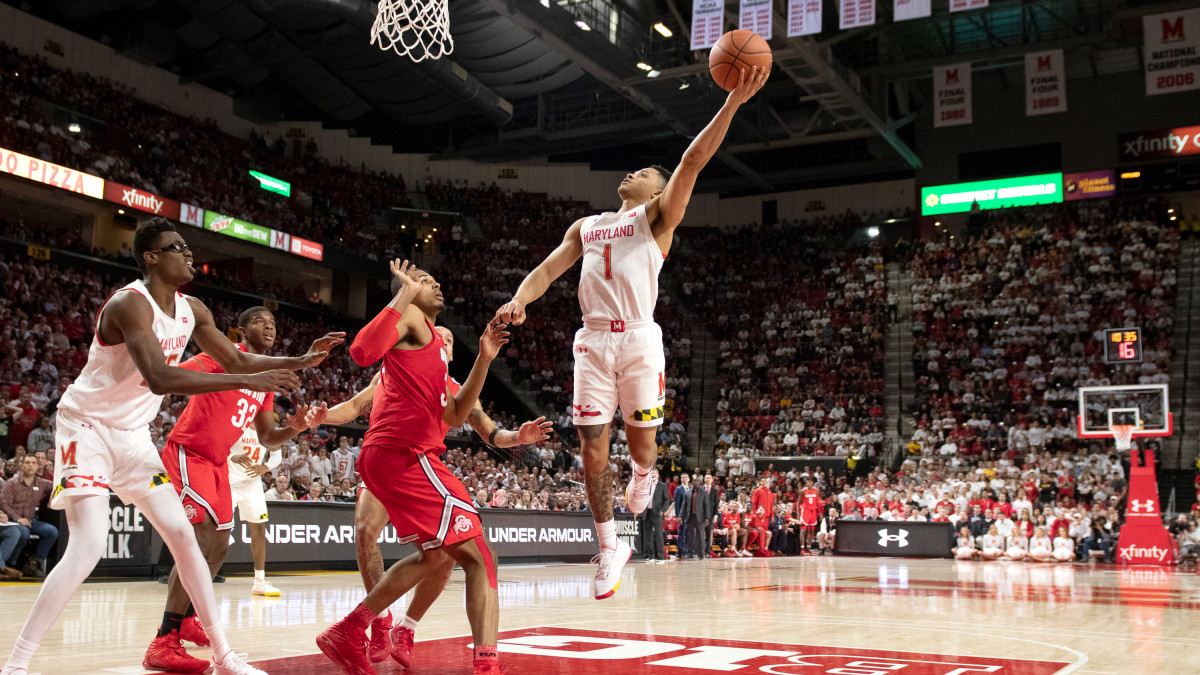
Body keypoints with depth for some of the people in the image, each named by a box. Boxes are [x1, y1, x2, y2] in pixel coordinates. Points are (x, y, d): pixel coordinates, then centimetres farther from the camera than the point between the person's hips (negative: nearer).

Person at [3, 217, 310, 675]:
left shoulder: (192, 310, 1)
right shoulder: (131, 303, -25)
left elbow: (236, 359, 13)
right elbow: (161, 379, -38)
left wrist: (298, 362, -1)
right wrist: (248, 382, -39)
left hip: (133, 434, 8)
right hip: (88, 427, -8)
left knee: (182, 535, 5)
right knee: (89, 546, -21)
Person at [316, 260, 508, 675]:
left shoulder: (432, 347, 27)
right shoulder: (411, 318, 0)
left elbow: (454, 416, 20)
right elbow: (363, 352, -21)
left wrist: (483, 360, 14)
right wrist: (405, 293, -15)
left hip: (388, 456, 10)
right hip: (405, 454, -10)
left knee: (435, 555, 25)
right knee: (479, 558, -11)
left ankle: (346, 635, 27)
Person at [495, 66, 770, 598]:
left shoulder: (657, 216, 9)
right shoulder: (585, 226, 24)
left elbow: (692, 162, -4)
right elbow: (548, 269, 16)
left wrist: (732, 103, -17)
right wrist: (519, 300, -6)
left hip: (639, 339, -4)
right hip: (593, 341, 4)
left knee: (641, 442, 1)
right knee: (592, 448, -1)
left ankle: (642, 474, 39)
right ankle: (609, 547, 11)